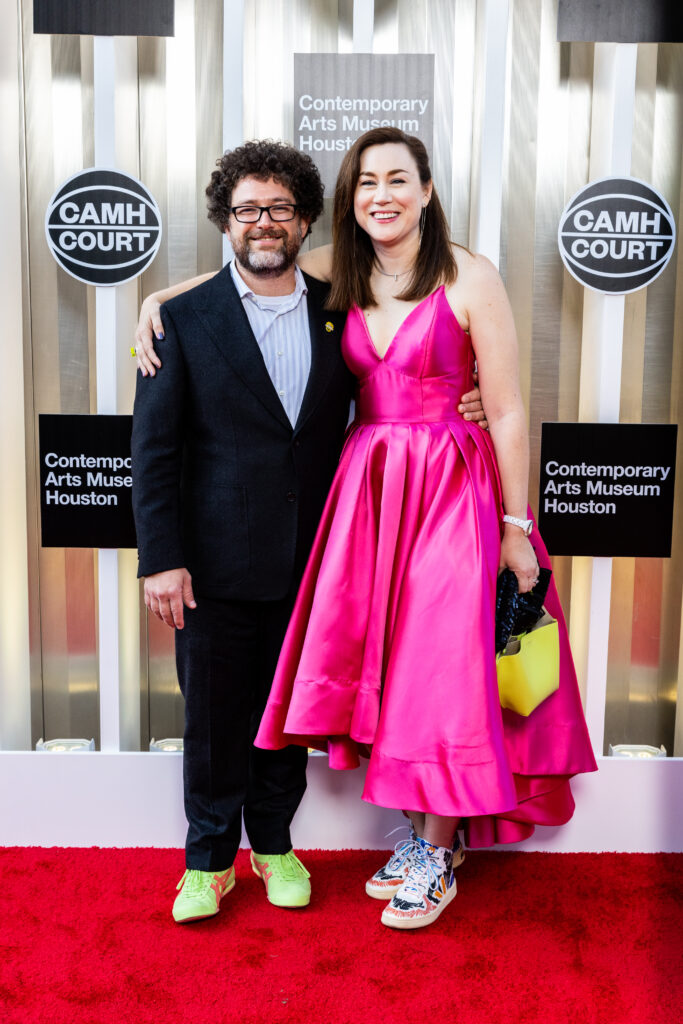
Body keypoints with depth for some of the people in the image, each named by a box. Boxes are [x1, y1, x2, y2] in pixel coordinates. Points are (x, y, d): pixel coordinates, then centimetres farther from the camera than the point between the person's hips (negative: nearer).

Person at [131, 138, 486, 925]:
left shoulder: (337, 311, 5)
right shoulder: (185, 318, -3)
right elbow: (153, 448, -5)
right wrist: (161, 559, -11)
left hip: (309, 559, 3)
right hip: (216, 561, -2)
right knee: (213, 716, 10)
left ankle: (274, 845, 36)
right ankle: (210, 860, 30)